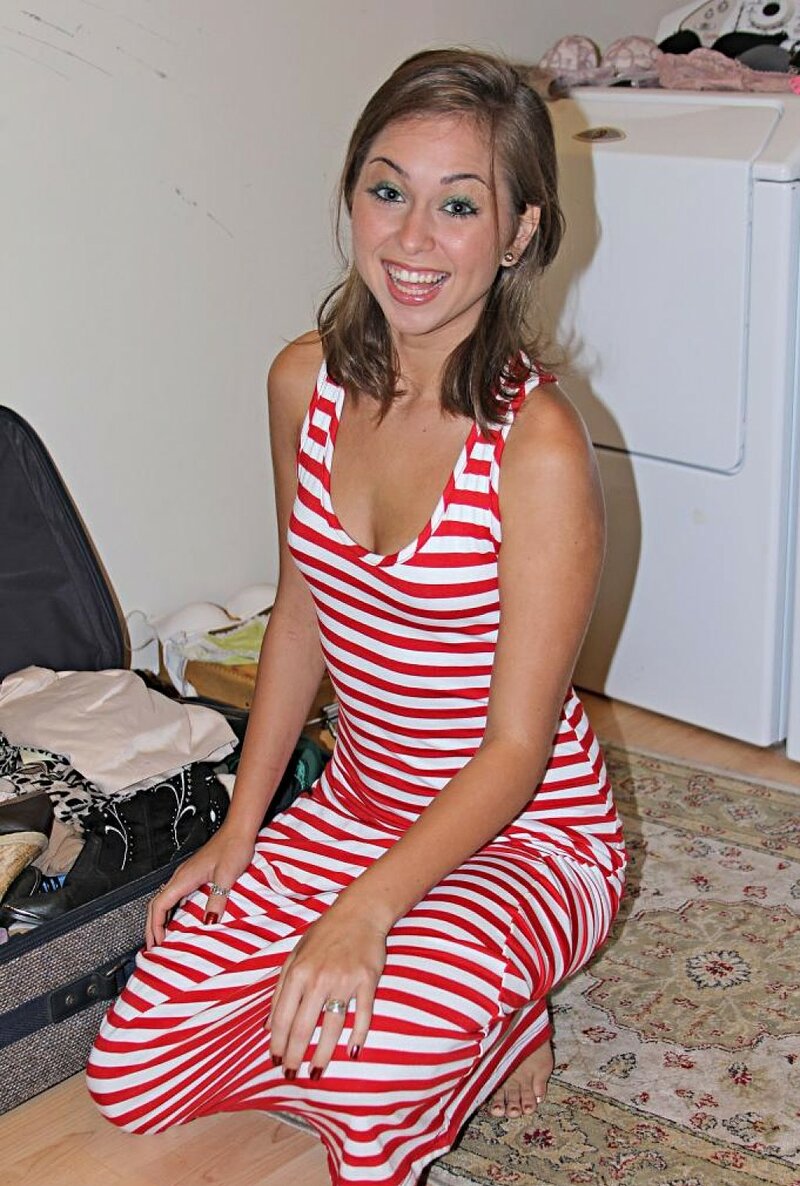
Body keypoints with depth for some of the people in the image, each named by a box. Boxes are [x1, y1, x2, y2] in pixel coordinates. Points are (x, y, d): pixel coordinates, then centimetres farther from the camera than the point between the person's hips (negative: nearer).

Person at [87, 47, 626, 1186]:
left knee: (362, 1081, -31)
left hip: (525, 834, -5)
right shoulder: (307, 381, -5)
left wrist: (361, 915, -29)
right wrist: (238, 829, 6)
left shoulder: (537, 442, -23)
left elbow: (516, 742, -21)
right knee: (135, 1075, -4)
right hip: (355, 806, 6)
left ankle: (497, 1014, 4)